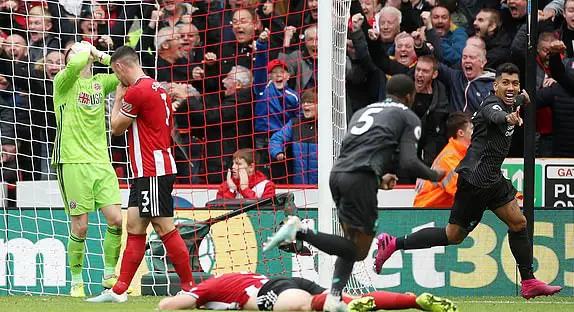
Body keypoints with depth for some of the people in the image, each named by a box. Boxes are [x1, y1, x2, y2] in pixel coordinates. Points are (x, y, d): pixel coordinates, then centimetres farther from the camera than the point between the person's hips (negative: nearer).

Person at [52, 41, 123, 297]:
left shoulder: (100, 82, 15)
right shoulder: (63, 82, -2)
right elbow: (75, 66, -23)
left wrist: (101, 56, 4)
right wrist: (86, 51, -3)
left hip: (100, 161, 5)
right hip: (72, 162, -5)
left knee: (116, 219, -4)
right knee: (80, 227, -4)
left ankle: (109, 276, 12)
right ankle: (76, 281, 12)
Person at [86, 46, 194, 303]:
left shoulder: (136, 91, -14)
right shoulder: (158, 88, 17)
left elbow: (116, 128, -3)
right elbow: (169, 130, 24)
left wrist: (118, 99, 9)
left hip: (152, 172, -10)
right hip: (146, 173, 10)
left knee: (165, 229, -8)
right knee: (134, 229, 9)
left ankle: (189, 288, -5)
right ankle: (119, 291, 10)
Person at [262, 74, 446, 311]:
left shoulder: (363, 112, 30)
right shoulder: (409, 117, 12)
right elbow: (408, 162, 0)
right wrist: (434, 176, 19)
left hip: (337, 174, 7)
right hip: (361, 178, -7)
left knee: (352, 244, 20)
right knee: (358, 251, -1)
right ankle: (299, 232, -17)